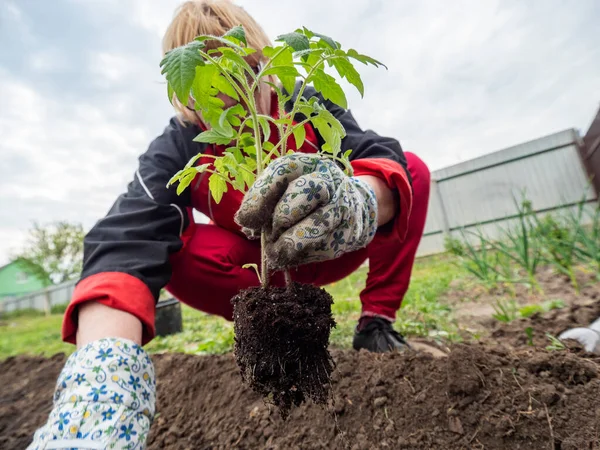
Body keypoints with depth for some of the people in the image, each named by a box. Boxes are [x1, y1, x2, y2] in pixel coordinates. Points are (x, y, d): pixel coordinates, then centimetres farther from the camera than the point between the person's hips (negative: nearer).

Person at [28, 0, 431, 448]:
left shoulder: (308, 105, -16)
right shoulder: (177, 149, -18)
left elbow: (380, 155, -30)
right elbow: (127, 238, -35)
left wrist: (357, 201, -56)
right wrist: (105, 367, -54)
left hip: (327, 252, 1)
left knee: (413, 169, -16)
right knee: (171, 246, -27)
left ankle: (377, 320, -8)